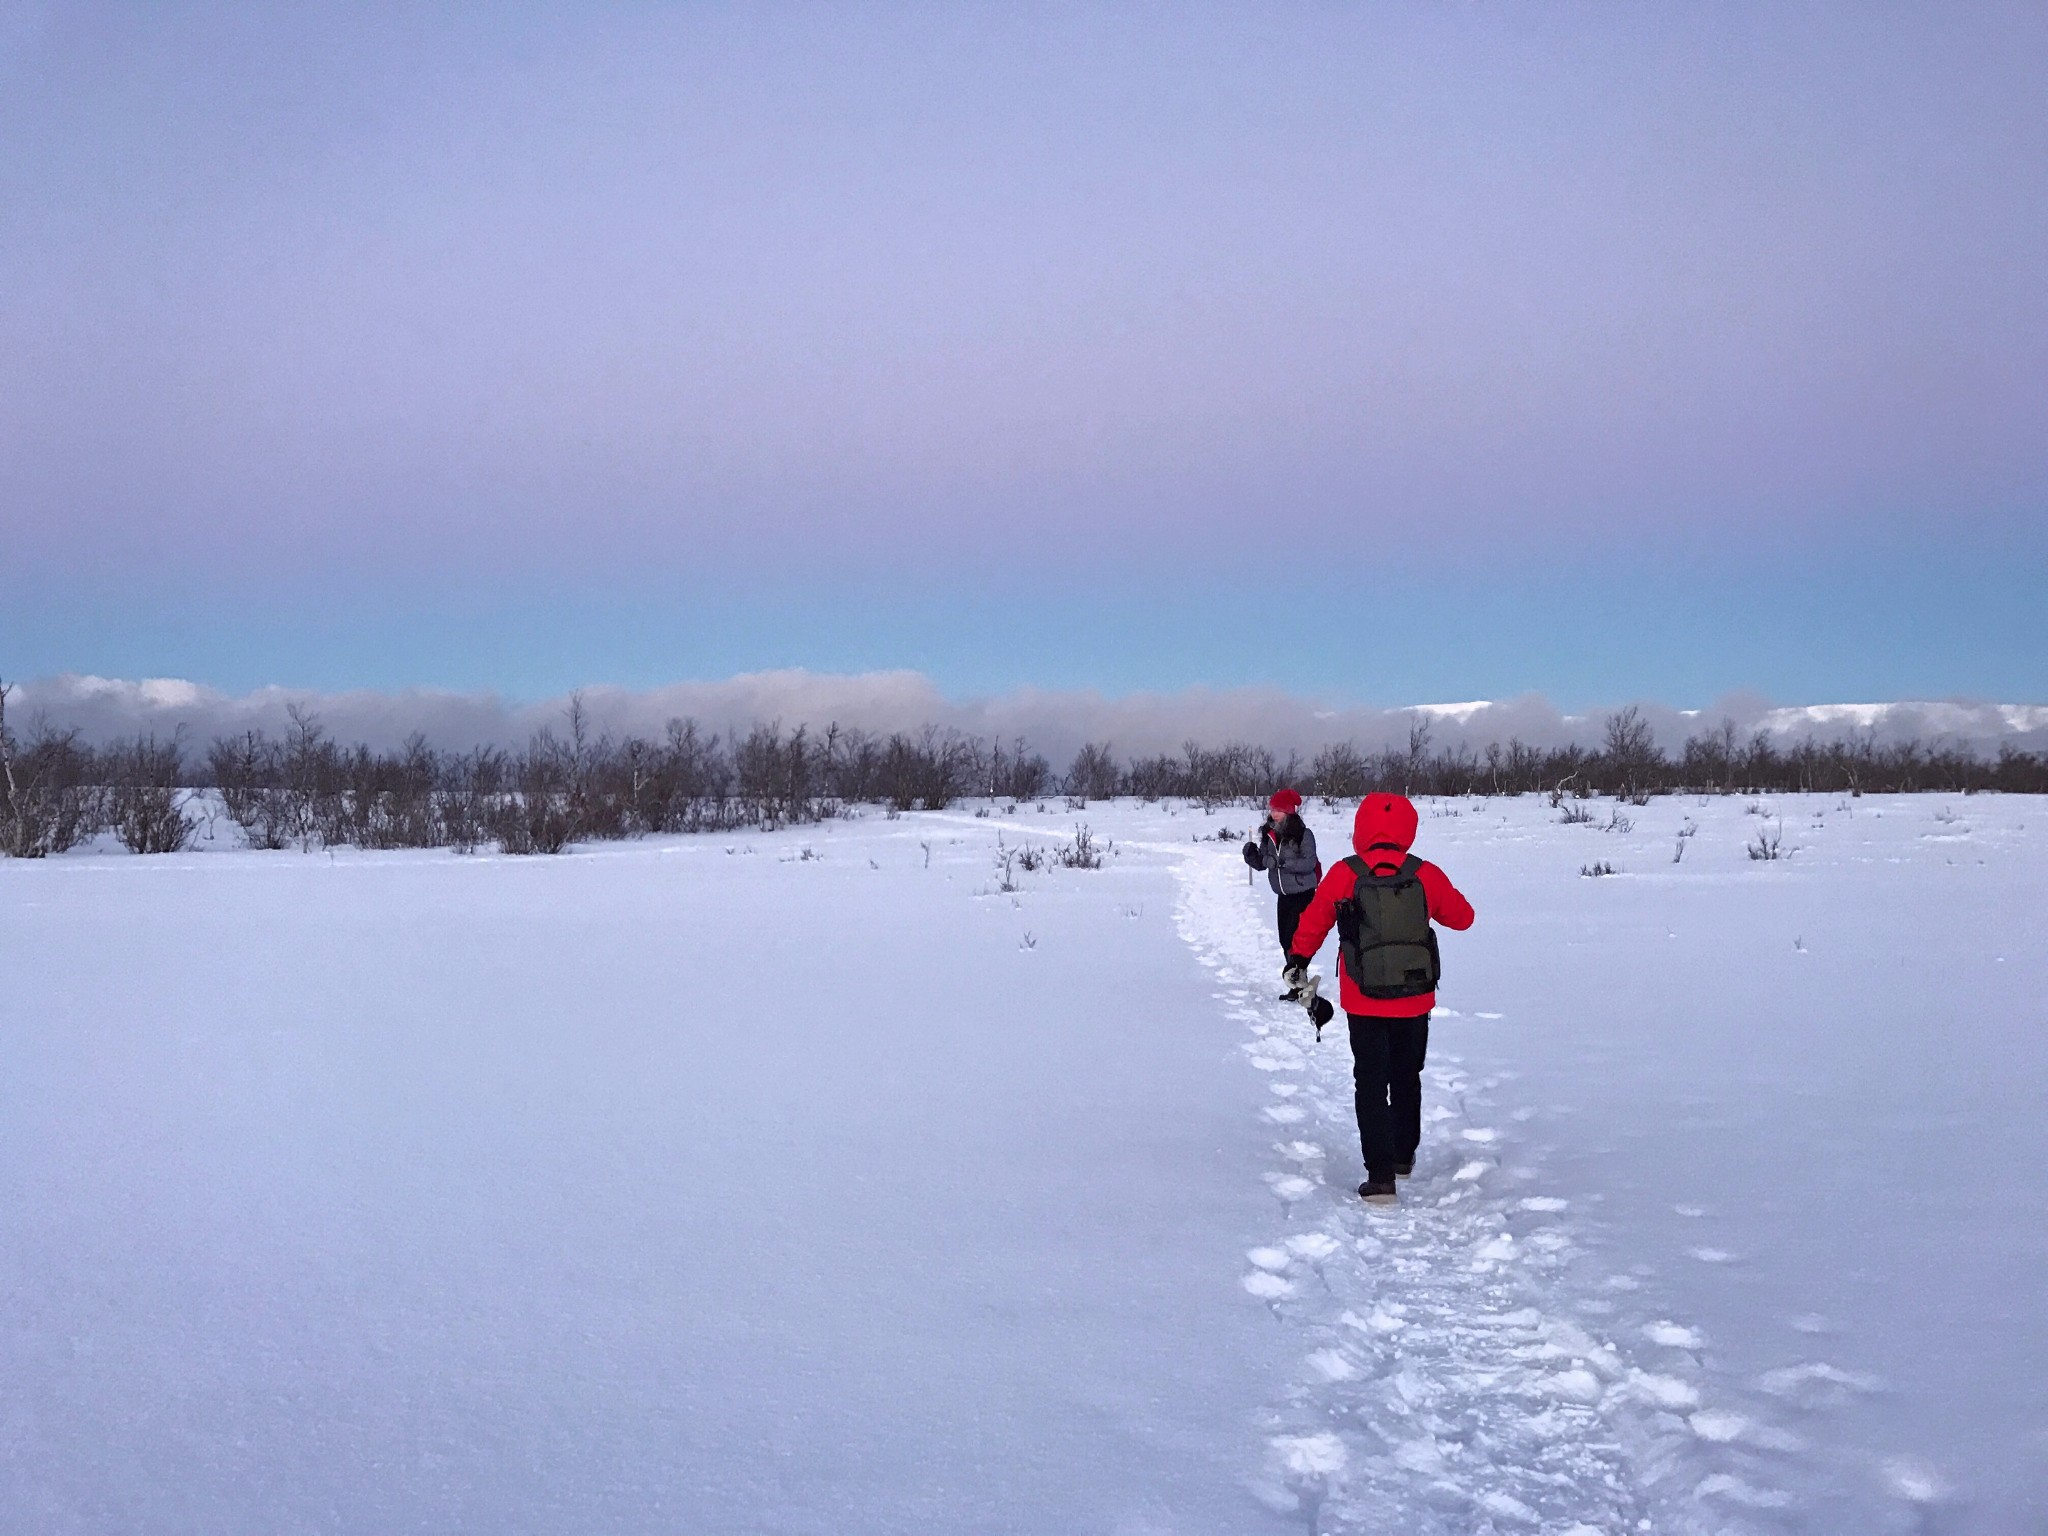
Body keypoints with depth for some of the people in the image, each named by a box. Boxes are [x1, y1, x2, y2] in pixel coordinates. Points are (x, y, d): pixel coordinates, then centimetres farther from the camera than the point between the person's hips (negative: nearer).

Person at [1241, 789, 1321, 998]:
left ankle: (1298, 984, -5)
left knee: (1294, 939, -12)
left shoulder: (1303, 835, -14)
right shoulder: (1269, 835, 4)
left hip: (1303, 894, -7)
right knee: (1285, 941, 11)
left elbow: (1309, 863, -21)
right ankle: (1296, 983, 22)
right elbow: (1261, 863, 8)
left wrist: (1283, 863, -29)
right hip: (1284, 895, 7)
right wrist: (1251, 855, -13)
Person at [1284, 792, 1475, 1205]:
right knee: (1406, 1078, 21)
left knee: (1371, 1084, 3)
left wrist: (1298, 959, 21)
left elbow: (1312, 923, 4)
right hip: (1415, 1001, 2)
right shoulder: (1426, 875, -7)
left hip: (1364, 1004, -2)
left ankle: (1381, 1176, -5)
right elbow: (1462, 916, 9)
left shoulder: (1343, 876, -10)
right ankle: (1404, 1156, 36)